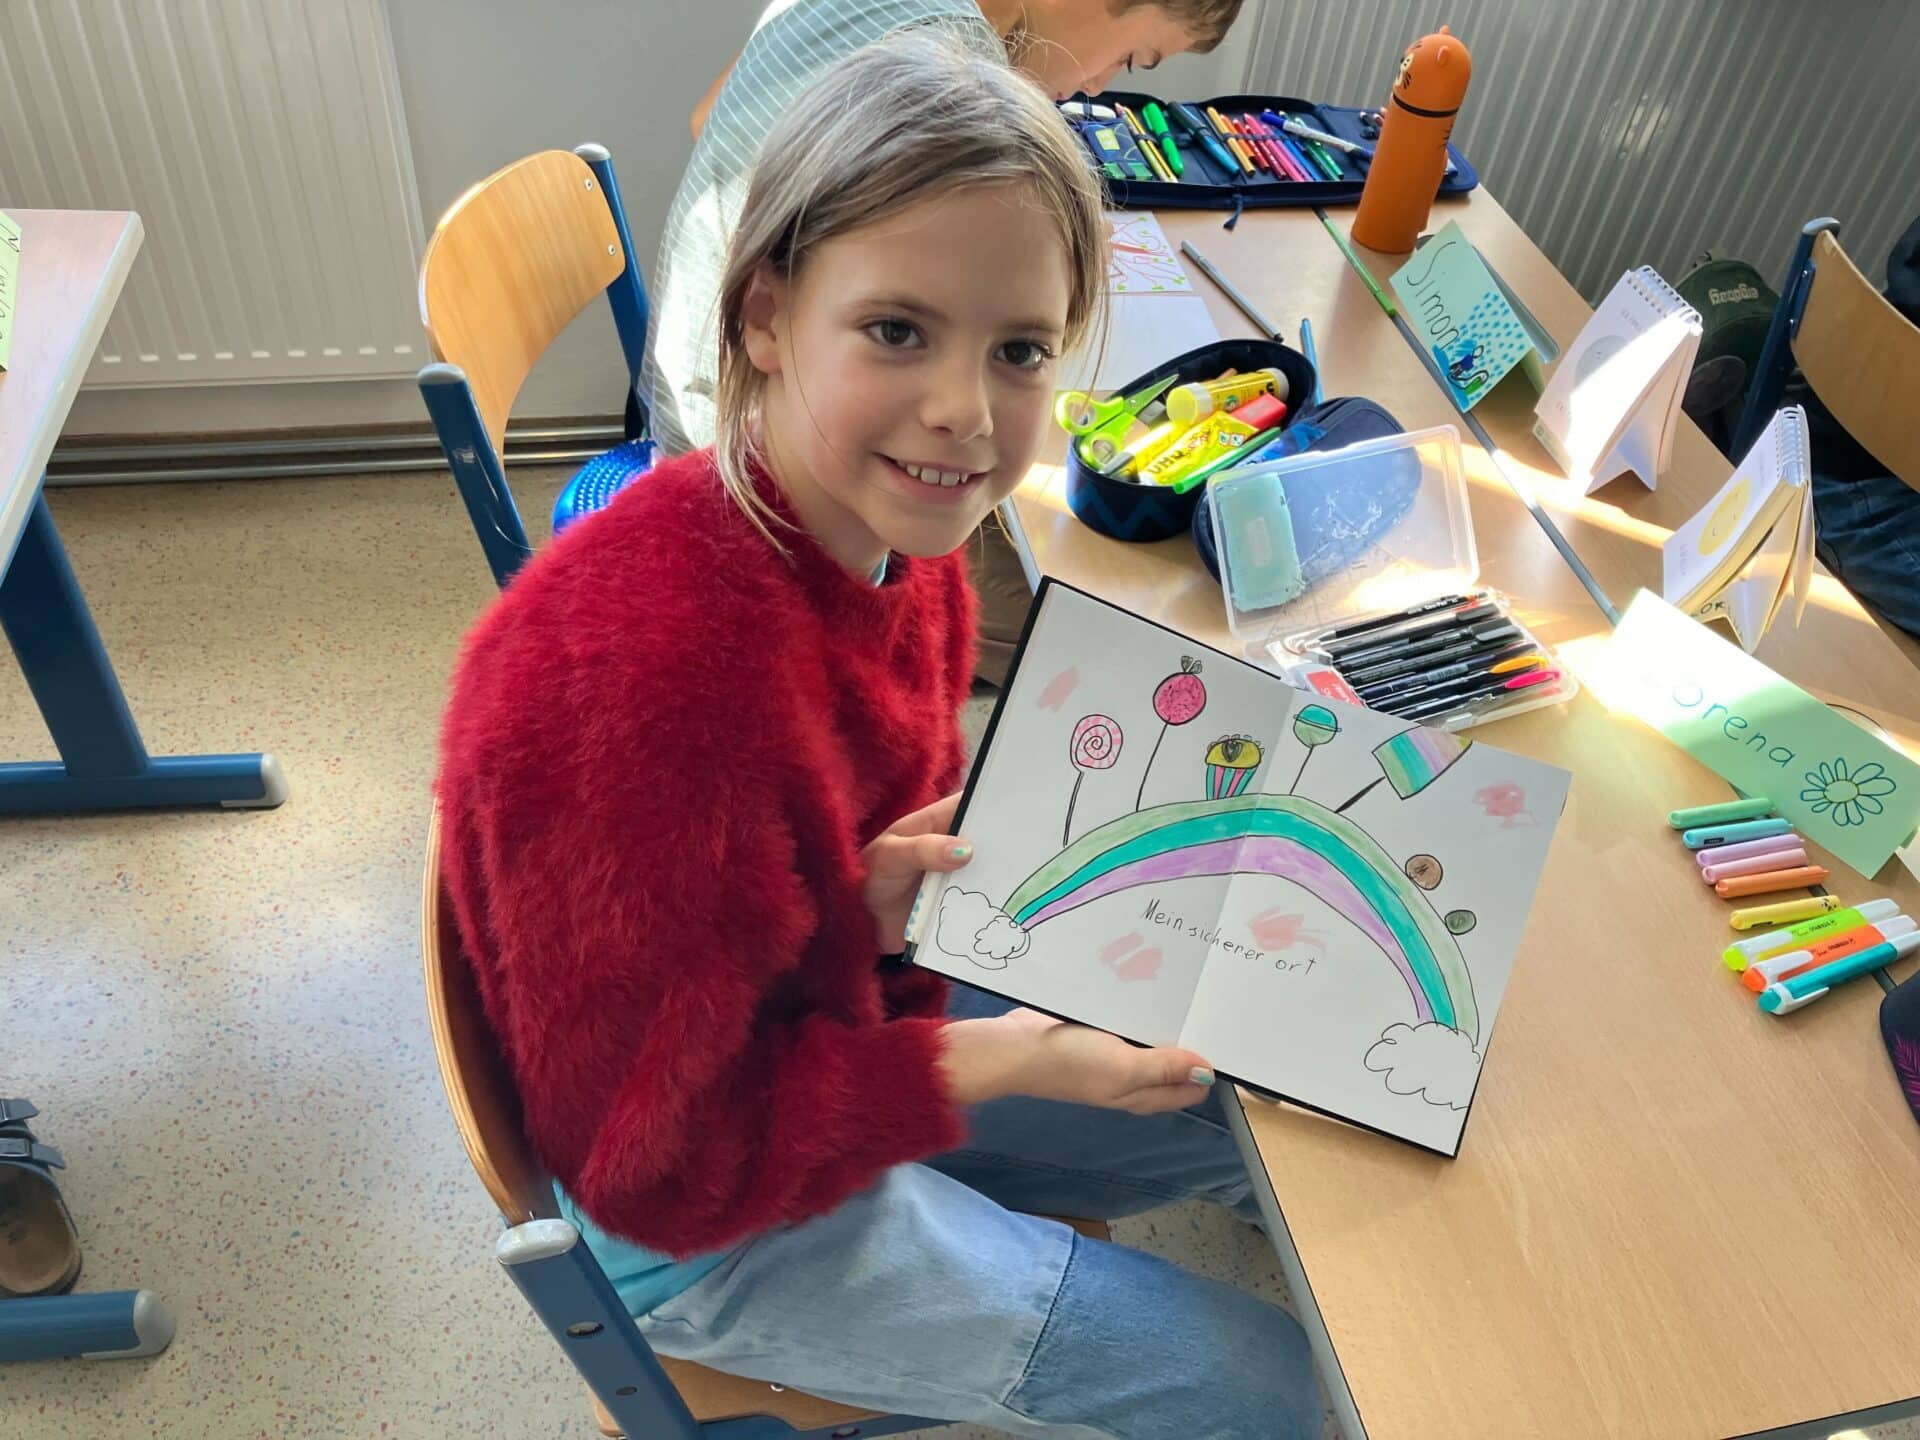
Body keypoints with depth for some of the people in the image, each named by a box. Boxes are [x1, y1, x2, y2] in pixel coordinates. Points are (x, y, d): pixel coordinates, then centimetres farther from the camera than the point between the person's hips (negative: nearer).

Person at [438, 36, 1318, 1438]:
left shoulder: (894, 536, -14)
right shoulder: (645, 685, -39)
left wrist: (890, 898, -18)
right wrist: (992, 1060, -28)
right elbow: (652, 1162, -26)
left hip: (844, 1018, 7)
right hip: (713, 1231, -6)